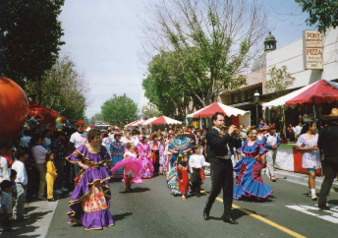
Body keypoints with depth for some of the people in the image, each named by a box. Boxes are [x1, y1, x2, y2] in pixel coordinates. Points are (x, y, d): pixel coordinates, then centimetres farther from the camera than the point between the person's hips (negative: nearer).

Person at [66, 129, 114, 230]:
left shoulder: (102, 148, 3)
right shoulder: (84, 148, -9)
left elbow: (106, 158, 21)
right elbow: (74, 157, -4)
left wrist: (102, 163, 4)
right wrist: (82, 165, -12)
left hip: (100, 174, 4)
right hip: (87, 175, -4)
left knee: (100, 197, 7)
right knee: (89, 198, -1)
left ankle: (103, 219, 18)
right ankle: (91, 221, 4)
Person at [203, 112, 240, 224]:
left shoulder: (225, 133, 15)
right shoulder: (211, 134, -6)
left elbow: (235, 143, 14)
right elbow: (218, 143, -24)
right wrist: (228, 134, -20)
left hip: (228, 163, 7)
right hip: (218, 164, -7)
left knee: (228, 190, 7)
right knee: (216, 189, -2)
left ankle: (227, 215, 15)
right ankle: (206, 210, 21)